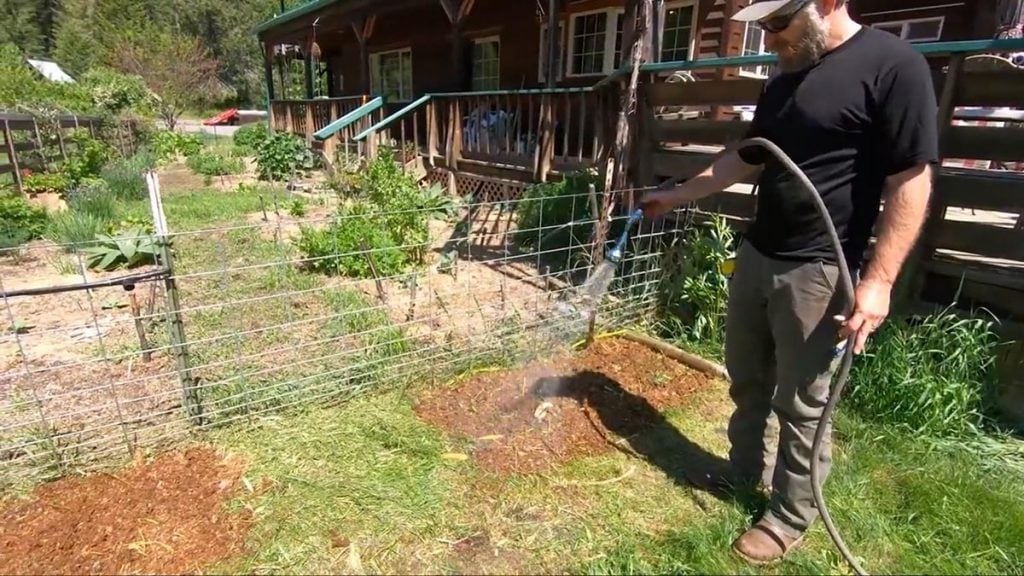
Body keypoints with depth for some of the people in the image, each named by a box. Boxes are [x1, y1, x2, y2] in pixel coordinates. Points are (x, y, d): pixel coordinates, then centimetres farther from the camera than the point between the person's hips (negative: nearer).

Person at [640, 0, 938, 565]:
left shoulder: (893, 67, -12)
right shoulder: (782, 79, 11)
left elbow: (910, 183, -15)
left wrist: (878, 280, -19)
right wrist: (677, 195, 20)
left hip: (817, 272, -7)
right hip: (755, 256, 8)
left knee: (801, 403, 5)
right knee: (746, 380, 18)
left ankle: (790, 517, 25)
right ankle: (745, 471, 40)